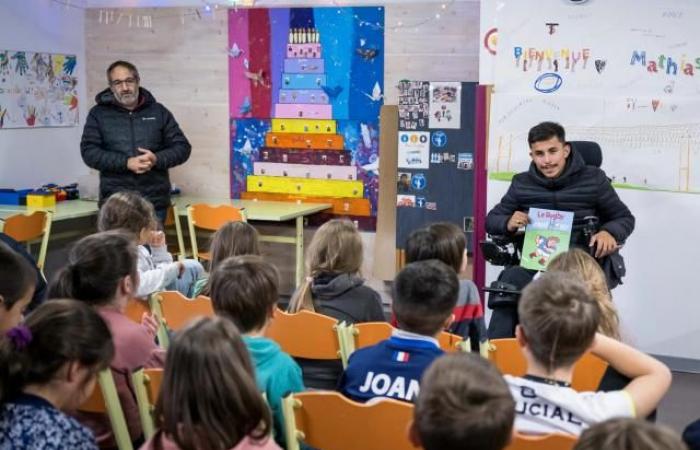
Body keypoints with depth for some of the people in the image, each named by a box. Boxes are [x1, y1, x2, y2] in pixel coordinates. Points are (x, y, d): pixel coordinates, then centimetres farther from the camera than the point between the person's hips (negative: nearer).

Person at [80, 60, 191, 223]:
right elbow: (89, 152, -3)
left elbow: (182, 147, 8)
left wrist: (156, 159, -12)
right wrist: (126, 162, -16)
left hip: (155, 201, 1)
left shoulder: (158, 111, 10)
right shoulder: (98, 114, 7)